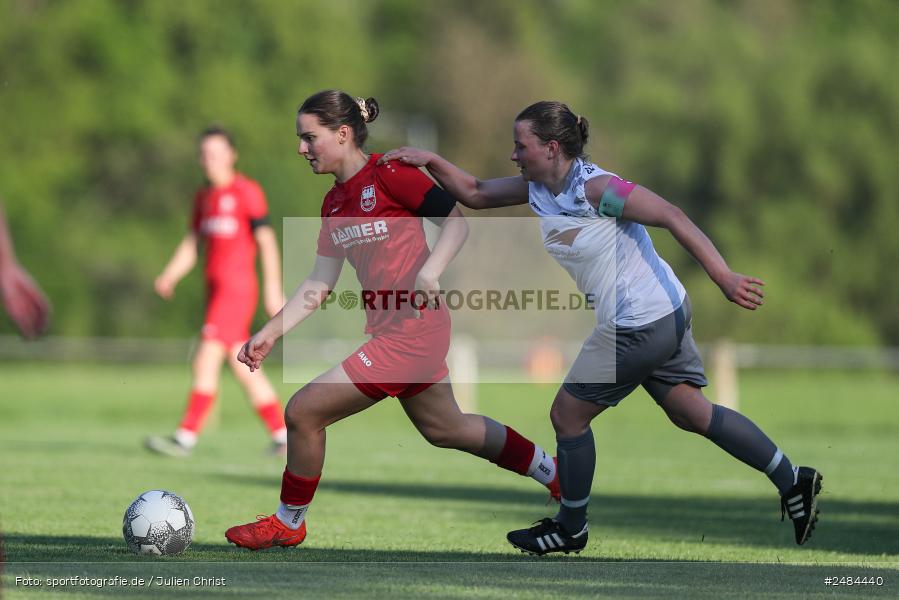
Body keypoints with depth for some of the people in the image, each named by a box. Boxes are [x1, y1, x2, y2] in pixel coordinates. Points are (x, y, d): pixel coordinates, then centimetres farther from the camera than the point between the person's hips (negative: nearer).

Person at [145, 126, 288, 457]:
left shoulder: (246, 191, -6)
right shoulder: (204, 196, 17)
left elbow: (267, 241, -9)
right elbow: (192, 243, 19)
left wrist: (273, 290, -13)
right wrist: (169, 276, 4)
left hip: (236, 289, -8)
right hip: (216, 288, 8)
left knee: (206, 362, -14)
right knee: (244, 369, 10)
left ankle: (185, 438, -17)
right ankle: (283, 436, 17)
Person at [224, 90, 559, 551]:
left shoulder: (388, 175, -14)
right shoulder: (334, 204, 11)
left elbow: (457, 222, -11)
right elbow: (319, 283, 15)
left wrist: (428, 272, -26)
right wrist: (269, 333, 9)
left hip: (411, 331, -9)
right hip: (389, 332, 9)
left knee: (303, 412, -8)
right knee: (443, 428, 24)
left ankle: (288, 523, 11)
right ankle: (554, 474, 38)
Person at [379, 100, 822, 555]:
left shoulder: (595, 188, -22)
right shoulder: (537, 187, 3)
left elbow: (672, 217, -24)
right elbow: (475, 194, 15)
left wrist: (725, 279, -30)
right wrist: (431, 161, -1)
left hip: (637, 329, -9)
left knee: (567, 414, 4)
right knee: (692, 414, 16)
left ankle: (570, 529, 20)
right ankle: (792, 480, 20)